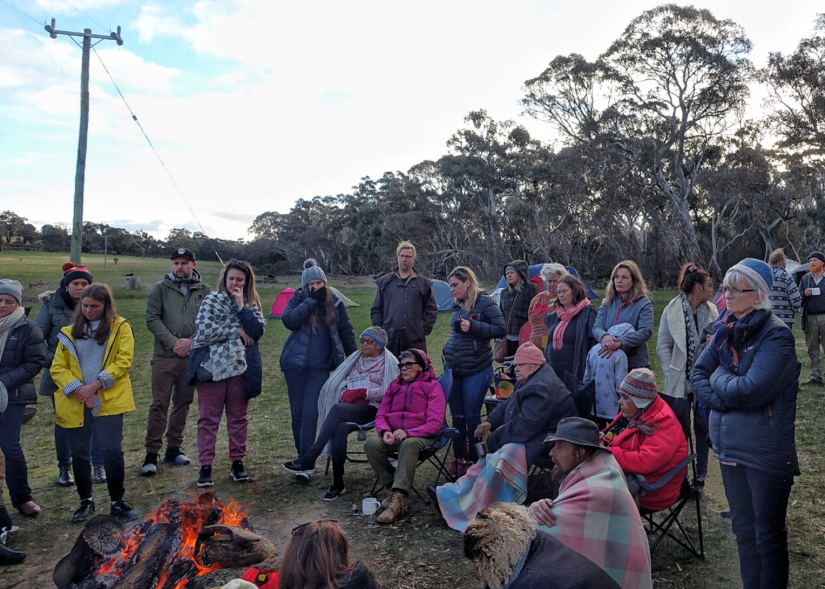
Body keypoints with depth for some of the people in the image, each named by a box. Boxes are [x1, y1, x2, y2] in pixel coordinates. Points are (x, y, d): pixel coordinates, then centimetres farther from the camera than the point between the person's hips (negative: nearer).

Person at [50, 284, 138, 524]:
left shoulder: (120, 327, 3)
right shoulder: (69, 332, 12)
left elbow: (123, 362, -6)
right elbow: (58, 367, 5)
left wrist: (95, 386, -14)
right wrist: (76, 389, -12)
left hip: (108, 401, -3)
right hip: (75, 404, 3)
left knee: (111, 450, -7)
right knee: (79, 454, 9)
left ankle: (117, 502, 9)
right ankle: (86, 502, 27)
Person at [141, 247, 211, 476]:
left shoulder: (204, 291, 6)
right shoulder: (161, 288, 2)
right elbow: (152, 318, -3)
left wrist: (192, 341, -11)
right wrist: (173, 342, -13)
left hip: (193, 356, 2)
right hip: (165, 356, -2)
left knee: (183, 403, 11)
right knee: (159, 404, -3)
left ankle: (173, 448, 23)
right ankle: (151, 453, 4)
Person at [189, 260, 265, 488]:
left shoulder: (251, 304, 9)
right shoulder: (212, 300, -1)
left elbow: (258, 330, -6)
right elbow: (203, 330, -13)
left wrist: (242, 307, -12)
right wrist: (236, 331, -10)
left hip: (240, 367, 3)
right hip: (212, 366, -3)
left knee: (239, 417, 11)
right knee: (208, 418, 2)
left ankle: (237, 462, 22)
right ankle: (205, 466, 10)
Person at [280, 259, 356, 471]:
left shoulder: (335, 303, 2)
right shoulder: (298, 300, 0)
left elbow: (346, 332, 10)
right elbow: (288, 321, -20)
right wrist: (311, 300, -19)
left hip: (320, 367, -1)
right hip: (295, 364, 1)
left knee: (310, 412, -9)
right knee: (297, 411, 7)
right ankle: (303, 456, 23)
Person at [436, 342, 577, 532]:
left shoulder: (541, 388, -22)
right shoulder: (530, 382, 14)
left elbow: (525, 426, -28)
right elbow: (507, 405, 18)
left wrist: (493, 441, -18)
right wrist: (490, 422, -1)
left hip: (542, 442, -12)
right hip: (530, 436, 12)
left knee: (500, 457, -28)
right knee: (486, 455, 5)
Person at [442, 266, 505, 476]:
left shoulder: (485, 302, -10)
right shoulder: (458, 306, 11)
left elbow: (500, 329, -14)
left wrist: (473, 326, -21)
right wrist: (447, 349, 11)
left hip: (477, 370, -6)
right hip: (454, 369, 6)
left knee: (472, 416, 0)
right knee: (457, 416, 10)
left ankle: (475, 461, 15)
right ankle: (459, 458, 23)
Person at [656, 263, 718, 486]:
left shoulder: (712, 311, 1)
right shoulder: (672, 311, -8)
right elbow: (662, 346, -4)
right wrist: (672, 373, -11)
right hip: (680, 382, -3)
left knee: (703, 427, 12)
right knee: (680, 431, 8)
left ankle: (701, 473, 27)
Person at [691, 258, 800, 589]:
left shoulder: (776, 335, -16)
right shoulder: (726, 331, 6)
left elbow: (752, 389, -25)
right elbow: (697, 374, 6)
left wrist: (718, 378, -8)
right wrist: (721, 397, -12)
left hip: (766, 453, -7)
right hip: (730, 447, 7)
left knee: (768, 536, 7)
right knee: (743, 529, 20)